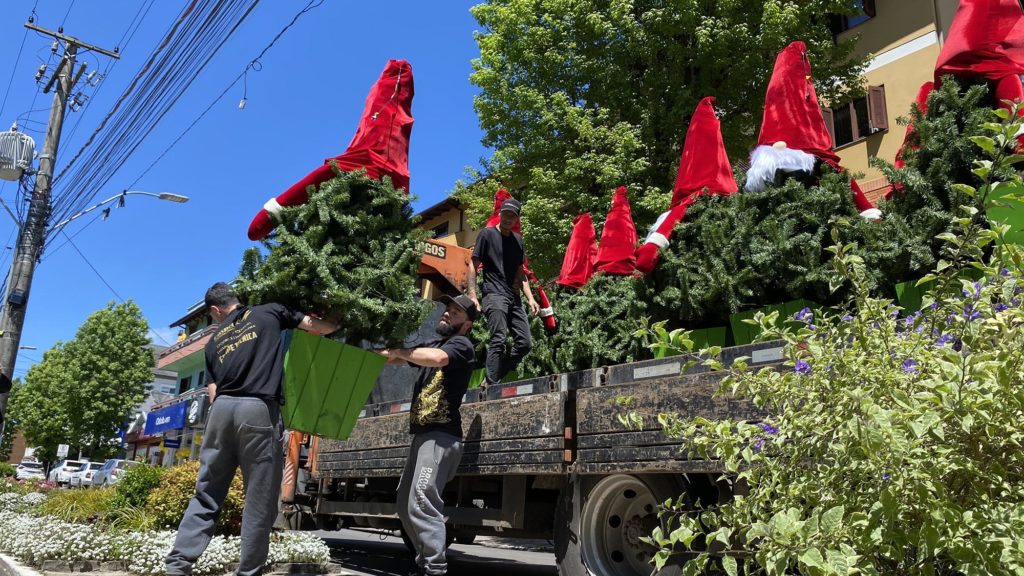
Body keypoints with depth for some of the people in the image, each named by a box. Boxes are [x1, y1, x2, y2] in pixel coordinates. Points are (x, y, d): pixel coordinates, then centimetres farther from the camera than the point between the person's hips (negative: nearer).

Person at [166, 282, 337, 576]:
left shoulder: (214, 341, 22)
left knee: (206, 494, 15)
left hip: (222, 409, 4)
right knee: (259, 502, 3)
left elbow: (213, 392, 18)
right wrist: (339, 323, 37)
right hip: (258, 410, -4)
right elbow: (318, 327, 18)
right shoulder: (269, 312, 13)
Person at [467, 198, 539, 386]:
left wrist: (530, 298, 11)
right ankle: (491, 384, -16)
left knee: (525, 343, 0)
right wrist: (472, 295, -12)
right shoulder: (487, 234, 2)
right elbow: (473, 265, -1)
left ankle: (493, 378, 8)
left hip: (513, 297, 7)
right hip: (494, 294, -6)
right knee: (498, 339, -20)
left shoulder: (518, 240, 19)